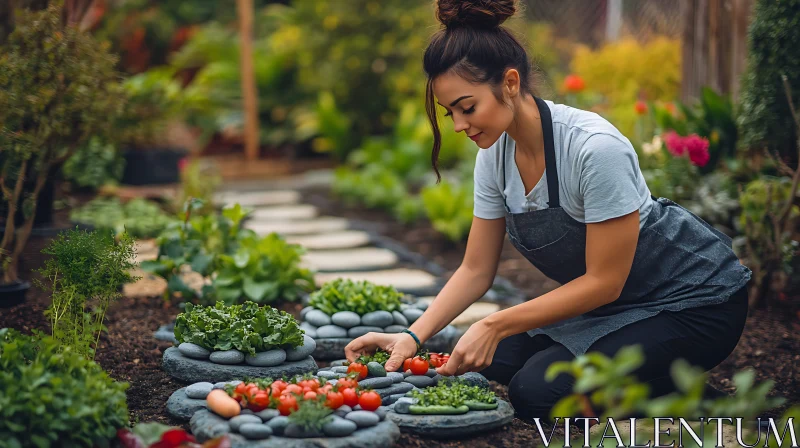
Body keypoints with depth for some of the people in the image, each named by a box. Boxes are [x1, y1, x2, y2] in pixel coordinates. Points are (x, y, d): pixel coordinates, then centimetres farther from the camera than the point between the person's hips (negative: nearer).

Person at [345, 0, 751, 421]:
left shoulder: (596, 149, -31)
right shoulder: (494, 154, -8)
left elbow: (604, 281, -25)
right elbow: (476, 270, -1)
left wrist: (495, 325, -29)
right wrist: (414, 336, -16)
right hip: (606, 299, 8)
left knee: (536, 391, -21)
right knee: (494, 363, -7)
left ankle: (683, 393, 0)